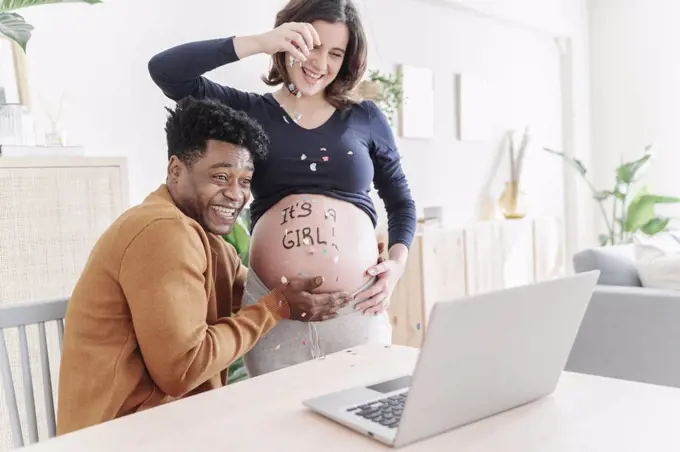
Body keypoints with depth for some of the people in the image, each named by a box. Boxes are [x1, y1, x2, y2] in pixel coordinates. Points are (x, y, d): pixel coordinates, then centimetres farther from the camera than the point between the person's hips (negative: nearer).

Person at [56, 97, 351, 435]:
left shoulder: (198, 232, 11)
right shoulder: (166, 232, -20)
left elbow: (252, 295, 9)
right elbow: (181, 371, -22)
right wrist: (278, 307, -16)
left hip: (164, 417, 8)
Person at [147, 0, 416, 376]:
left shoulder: (366, 119, 7)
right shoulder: (251, 112, 4)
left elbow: (401, 203, 16)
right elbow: (164, 71, -7)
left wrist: (397, 263, -1)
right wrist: (258, 43, -14)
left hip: (356, 308, 1)